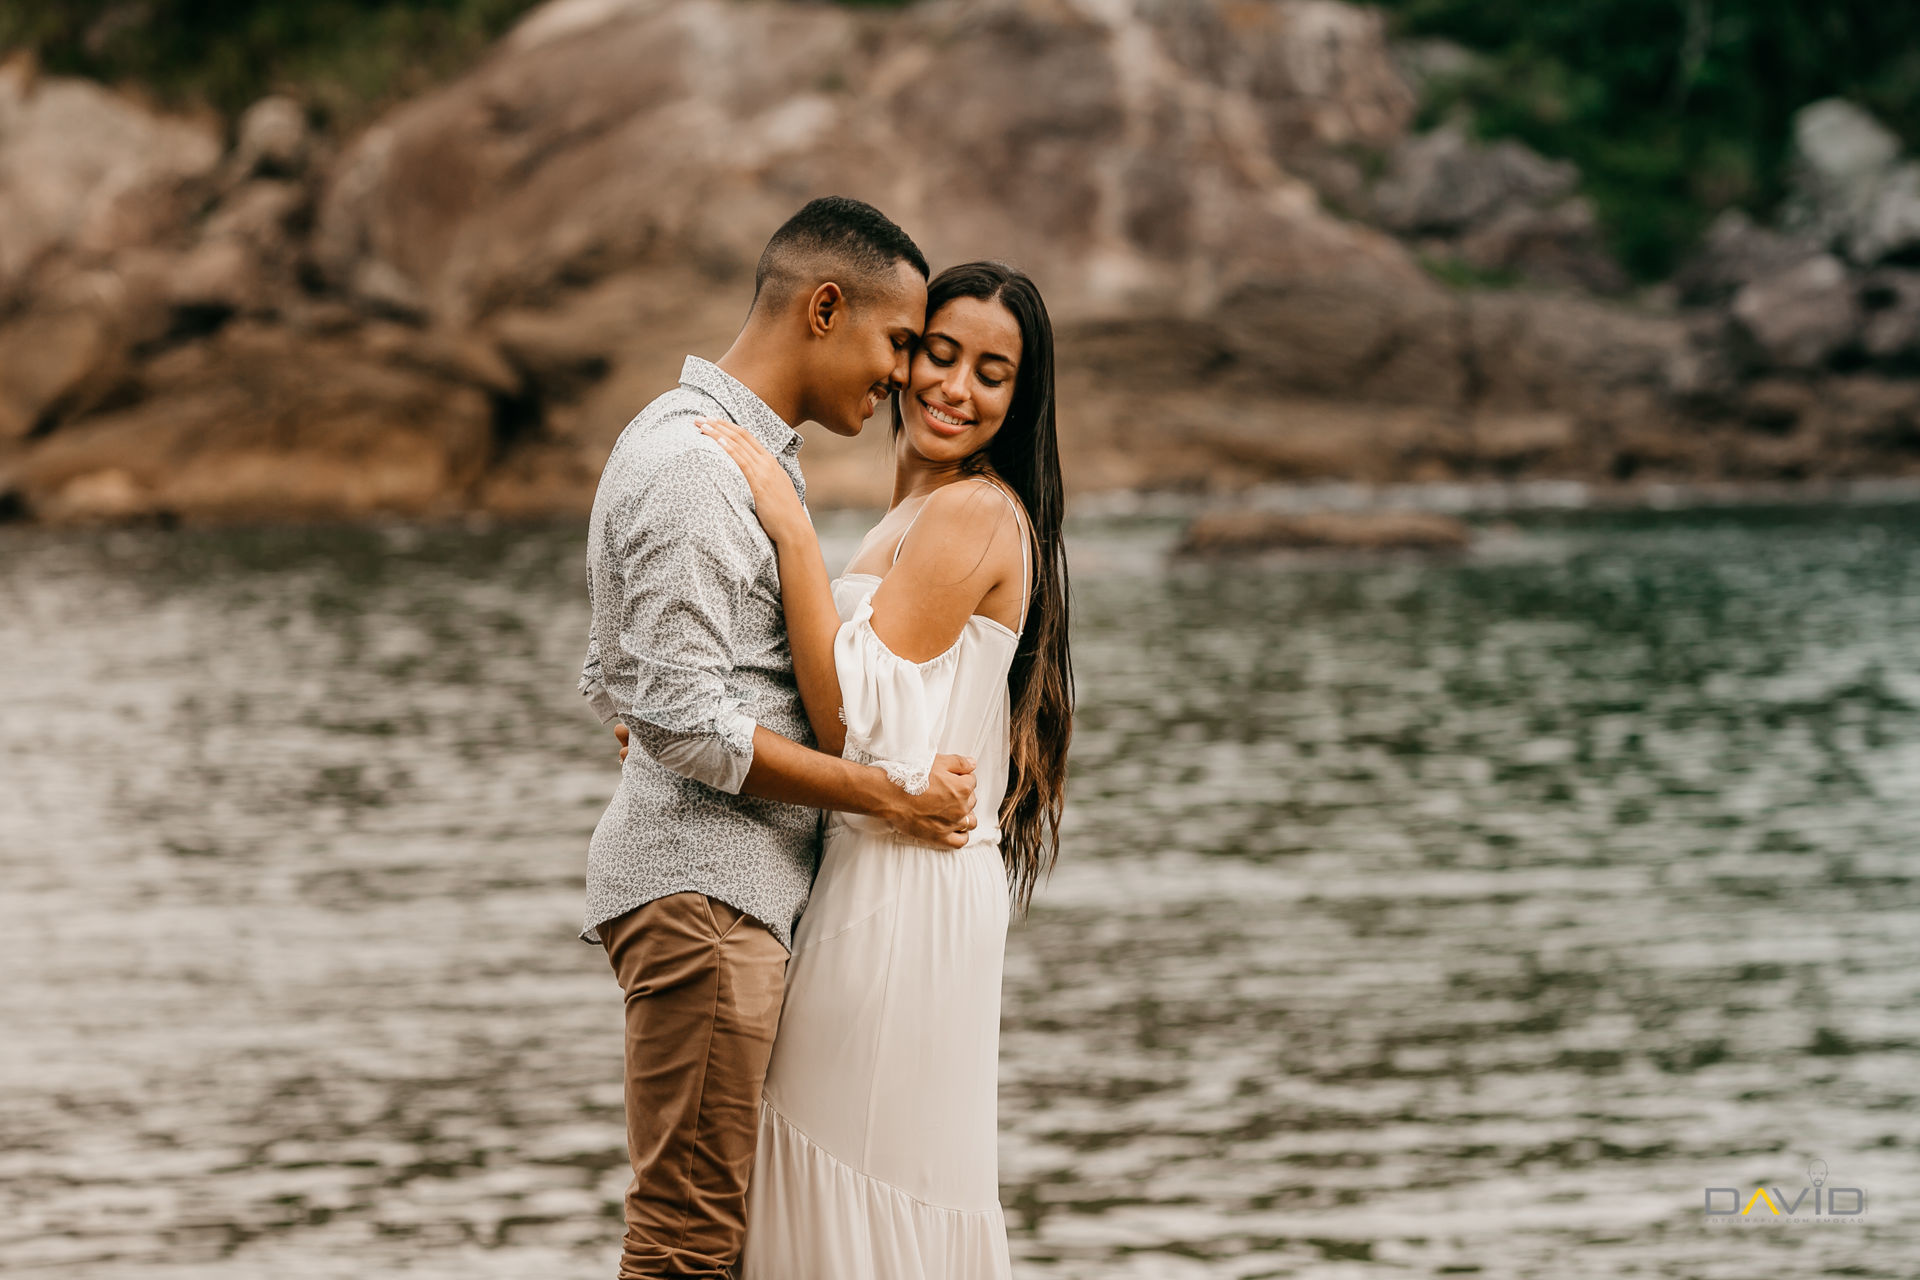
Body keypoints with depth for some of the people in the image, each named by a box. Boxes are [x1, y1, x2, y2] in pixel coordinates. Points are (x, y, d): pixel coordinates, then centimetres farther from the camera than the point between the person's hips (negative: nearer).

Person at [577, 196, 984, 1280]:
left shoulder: (748, 450, 19)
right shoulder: (694, 467, -15)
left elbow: (616, 684, 25)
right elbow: (685, 722, -20)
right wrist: (892, 797, -13)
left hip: (741, 894, 11)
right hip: (703, 892, -11)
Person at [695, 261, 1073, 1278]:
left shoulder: (974, 514, -13)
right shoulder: (922, 510, 17)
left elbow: (853, 717, -19)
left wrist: (792, 532, -21)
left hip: (906, 889, -10)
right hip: (877, 878, 10)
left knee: (864, 1180, -3)